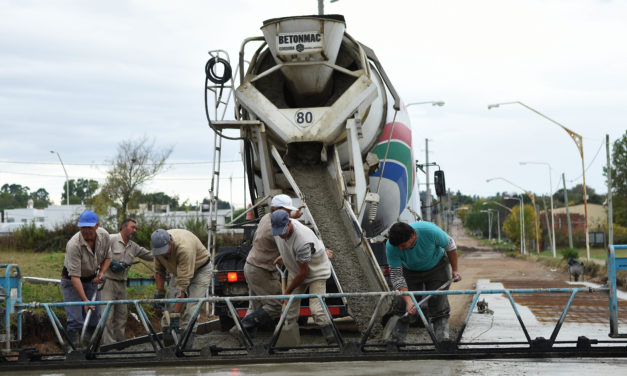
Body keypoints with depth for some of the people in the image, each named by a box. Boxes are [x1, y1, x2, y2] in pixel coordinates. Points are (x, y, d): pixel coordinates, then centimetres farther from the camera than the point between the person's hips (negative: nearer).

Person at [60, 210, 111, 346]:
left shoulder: (104, 236, -15)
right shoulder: (74, 245, -33)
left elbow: (107, 257, 6)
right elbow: (75, 276, -34)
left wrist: (101, 273, -12)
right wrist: (85, 300, -38)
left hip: (91, 279, 5)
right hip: (71, 280, -5)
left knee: (95, 318, 6)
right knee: (75, 320, -12)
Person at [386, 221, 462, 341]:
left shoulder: (430, 231, -37)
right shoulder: (391, 247, -33)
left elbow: (450, 245, -16)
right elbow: (396, 276, -27)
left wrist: (455, 270, -8)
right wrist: (408, 301, -36)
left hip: (437, 267, -1)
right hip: (410, 271, 1)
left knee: (439, 304, -8)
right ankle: (396, 338, 5)